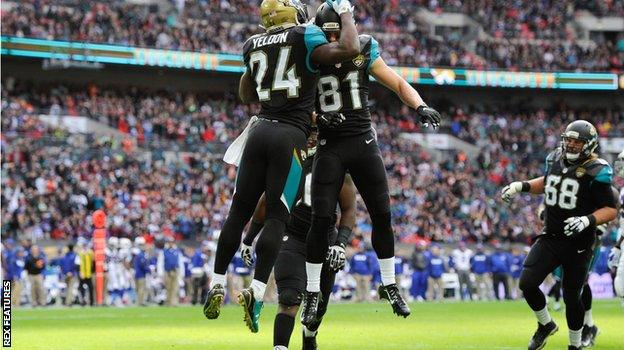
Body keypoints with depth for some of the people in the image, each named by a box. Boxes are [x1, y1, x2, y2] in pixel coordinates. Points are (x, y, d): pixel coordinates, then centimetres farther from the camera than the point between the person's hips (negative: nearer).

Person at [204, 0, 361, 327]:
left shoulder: (254, 46, 14)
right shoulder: (305, 38, -3)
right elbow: (349, 49, -15)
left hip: (260, 130, 5)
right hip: (291, 136, -5)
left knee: (239, 212, 12)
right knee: (276, 217, -3)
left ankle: (217, 286, 14)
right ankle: (256, 291, -13)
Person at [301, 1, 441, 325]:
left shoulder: (364, 50, -2)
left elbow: (398, 84, 6)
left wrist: (420, 106, -12)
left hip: (364, 142, 2)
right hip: (330, 146, -2)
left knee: (382, 215, 2)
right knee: (321, 220, -7)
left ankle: (389, 286, 18)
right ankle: (312, 294, 4)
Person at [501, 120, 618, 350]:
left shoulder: (595, 172, -15)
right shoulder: (555, 159, 3)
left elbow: (611, 210, -15)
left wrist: (588, 220, -31)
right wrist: (522, 186, 10)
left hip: (578, 244, -5)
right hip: (550, 237, 5)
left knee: (571, 297, 4)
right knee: (527, 283, -6)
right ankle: (545, 325, 21)